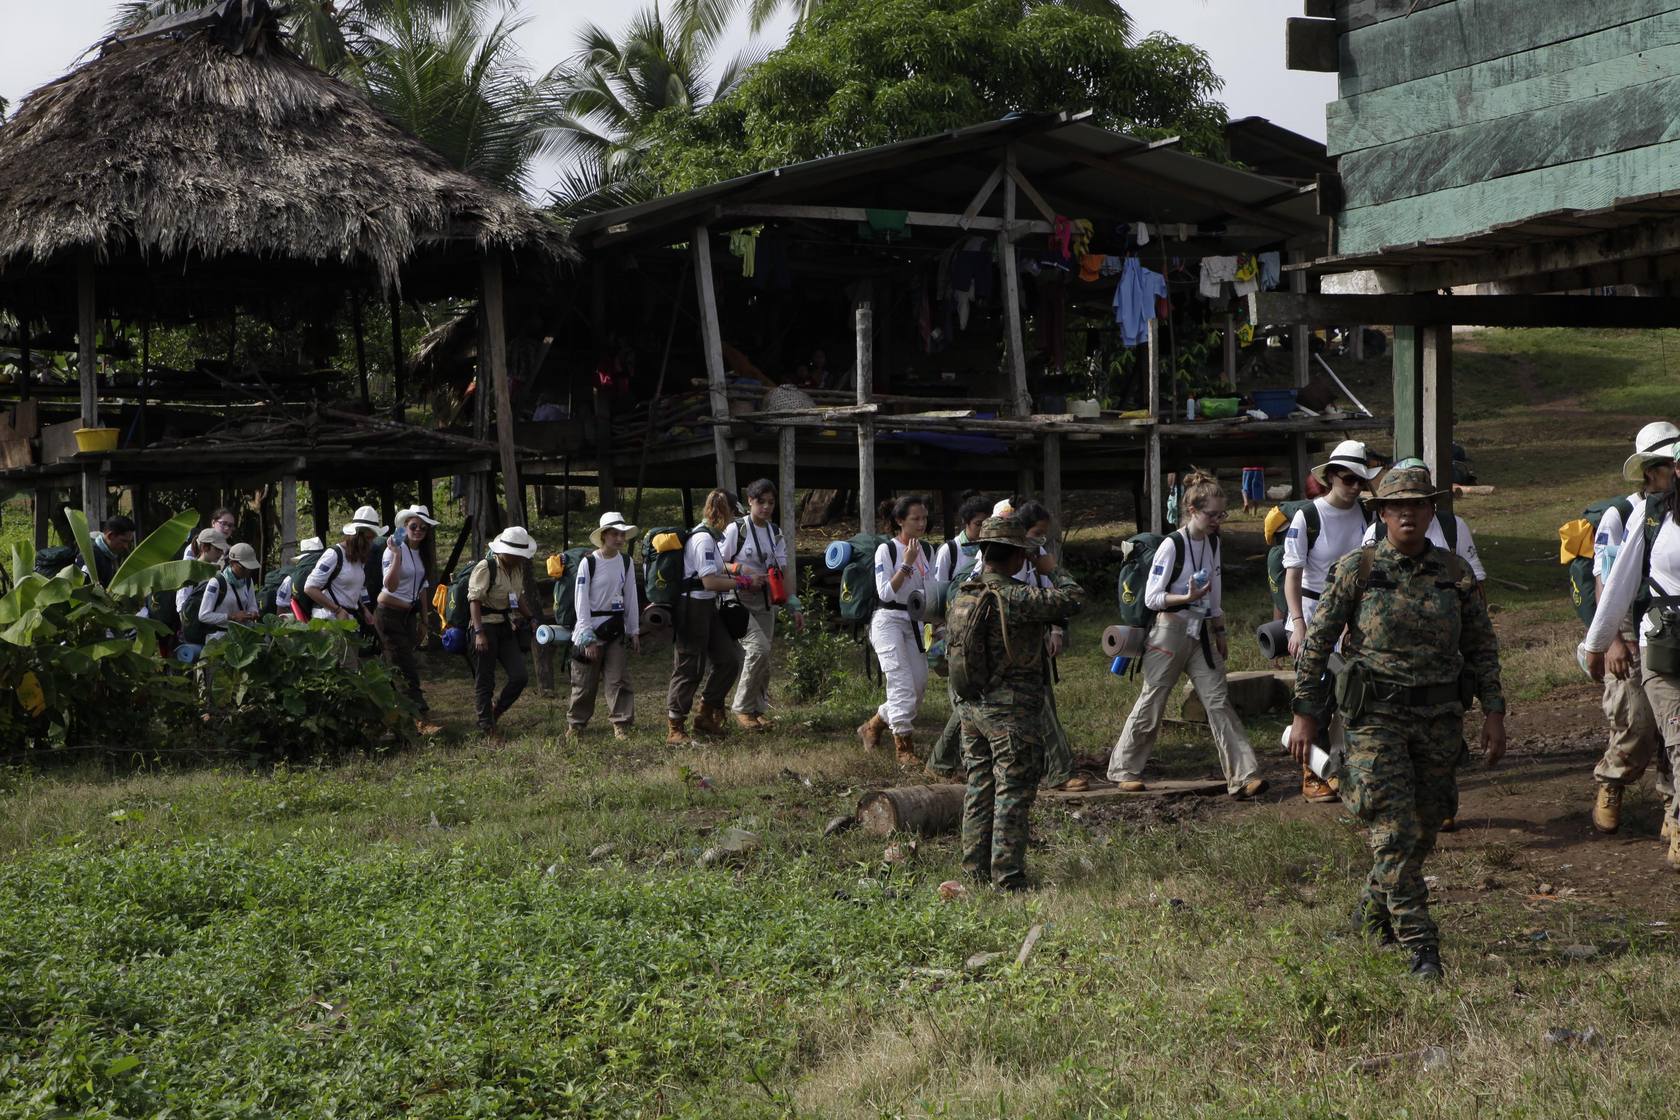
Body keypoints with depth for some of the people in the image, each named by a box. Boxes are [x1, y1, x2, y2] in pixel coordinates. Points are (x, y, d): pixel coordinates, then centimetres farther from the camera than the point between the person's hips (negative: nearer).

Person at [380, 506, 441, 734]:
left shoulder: (422, 553, 11)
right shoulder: (395, 550, -14)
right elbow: (390, 585, -25)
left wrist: (424, 619, 18)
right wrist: (397, 555, -31)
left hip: (409, 615, 8)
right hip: (389, 614, -8)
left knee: (396, 667, 11)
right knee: (406, 667, -12)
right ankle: (422, 719, -17)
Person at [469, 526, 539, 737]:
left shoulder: (518, 569, 10)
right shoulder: (485, 568, -14)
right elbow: (474, 600, -18)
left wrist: (530, 618, 19)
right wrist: (479, 633, -24)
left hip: (507, 628, 7)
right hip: (487, 626, -7)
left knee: (520, 675, -3)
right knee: (485, 681, -1)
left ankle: (495, 712, 17)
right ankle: (486, 727, 7)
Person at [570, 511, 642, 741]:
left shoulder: (625, 562, 4)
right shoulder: (589, 563, -10)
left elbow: (631, 597, 11)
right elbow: (581, 601, -9)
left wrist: (634, 631, 10)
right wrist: (588, 638, -12)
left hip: (617, 629, 3)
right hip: (591, 628, -3)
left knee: (619, 679, -3)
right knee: (585, 682, 4)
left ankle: (622, 725, 3)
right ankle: (575, 724, 19)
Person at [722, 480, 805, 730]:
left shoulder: (775, 534, 11)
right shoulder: (736, 529, -6)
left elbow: (782, 573, 12)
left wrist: (794, 606, 5)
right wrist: (743, 571, -21)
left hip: (765, 603, 6)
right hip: (740, 600, -6)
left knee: (760, 653, 1)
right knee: (759, 649, -20)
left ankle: (757, 710, 14)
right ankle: (743, 708, -7)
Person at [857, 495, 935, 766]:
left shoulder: (927, 551, 8)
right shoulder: (886, 550, -10)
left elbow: (931, 593, 13)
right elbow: (885, 593, -16)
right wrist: (906, 564, -20)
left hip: (914, 622, 7)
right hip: (889, 620, -7)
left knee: (918, 686, 5)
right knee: (902, 684, -14)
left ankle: (873, 726, 25)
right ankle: (904, 748, -8)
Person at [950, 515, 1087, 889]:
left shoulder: (963, 596, 6)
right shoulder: (1016, 598, -20)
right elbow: (1073, 599, -17)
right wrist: (1052, 569, -3)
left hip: (971, 708, 8)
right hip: (1011, 711, -8)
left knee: (978, 789, 15)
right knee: (1012, 795, -1)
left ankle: (976, 870, 21)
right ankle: (1007, 878, 1)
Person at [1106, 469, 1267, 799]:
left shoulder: (1213, 542, 6)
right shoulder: (1172, 545, -15)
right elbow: (1151, 597, -14)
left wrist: (1220, 631, 17)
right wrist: (1187, 598, -25)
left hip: (1202, 632, 6)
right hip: (1170, 630, -6)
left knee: (1219, 701, -3)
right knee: (1152, 702, 4)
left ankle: (1243, 777, -8)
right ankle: (1125, 769, 20)